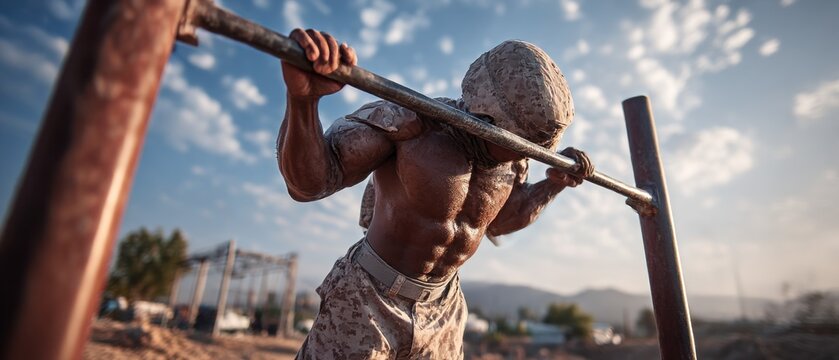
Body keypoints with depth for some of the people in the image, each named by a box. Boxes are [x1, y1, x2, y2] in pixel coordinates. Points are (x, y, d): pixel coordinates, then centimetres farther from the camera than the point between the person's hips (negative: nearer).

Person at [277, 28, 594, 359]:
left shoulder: (513, 163, -4)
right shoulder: (407, 120, -22)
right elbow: (307, 181, -29)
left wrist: (553, 185, 1)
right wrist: (303, 94, -48)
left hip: (442, 310, 5)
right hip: (366, 300, -4)